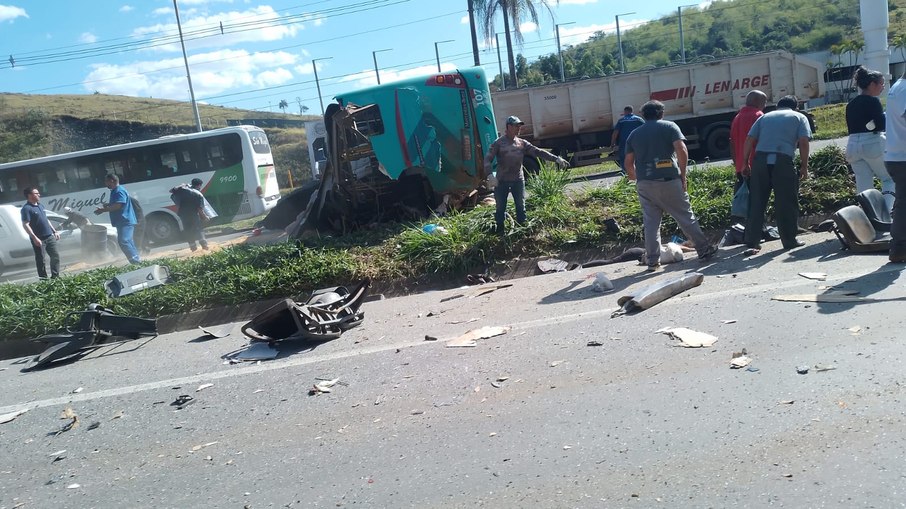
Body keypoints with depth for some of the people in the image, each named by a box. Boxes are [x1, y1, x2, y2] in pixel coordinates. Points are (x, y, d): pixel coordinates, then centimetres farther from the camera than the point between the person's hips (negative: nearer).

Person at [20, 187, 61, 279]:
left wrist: (54, 231, 21)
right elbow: (25, 225, -18)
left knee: (55, 256, 10)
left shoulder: (40, 205, 14)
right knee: (41, 260, 0)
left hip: (49, 236, 8)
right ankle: (44, 279, 6)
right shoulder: (26, 208, -12)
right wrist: (35, 238, -25)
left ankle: (55, 276, 19)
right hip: (39, 239, -8)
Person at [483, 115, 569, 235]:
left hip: (518, 180, 4)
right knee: (500, 207, 5)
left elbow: (538, 152, 3)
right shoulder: (499, 143, -6)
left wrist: (556, 159, -6)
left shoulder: (522, 143, 6)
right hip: (502, 181, -3)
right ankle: (499, 232, 17)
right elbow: (488, 159, -14)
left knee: (521, 206, 9)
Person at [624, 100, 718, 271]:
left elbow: (629, 163, 10)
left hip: (644, 184, 2)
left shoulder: (634, 135, 13)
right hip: (668, 180, -2)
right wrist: (682, 175, -1)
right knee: (685, 217, 7)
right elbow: (682, 151, -8)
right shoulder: (669, 127, 4)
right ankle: (704, 250, 15)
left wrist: (636, 179, 22)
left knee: (650, 222, 6)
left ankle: (652, 260, 5)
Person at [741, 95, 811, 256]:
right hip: (783, 161, -2)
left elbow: (749, 140, 12)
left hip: (760, 159, 3)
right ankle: (790, 240, 17)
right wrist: (804, 166, 6)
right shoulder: (799, 117, 17)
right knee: (787, 202, 9)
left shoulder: (765, 117, 23)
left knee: (756, 203, 3)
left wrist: (745, 163, 13)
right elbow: (803, 142, 2)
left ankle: (751, 244, 2)